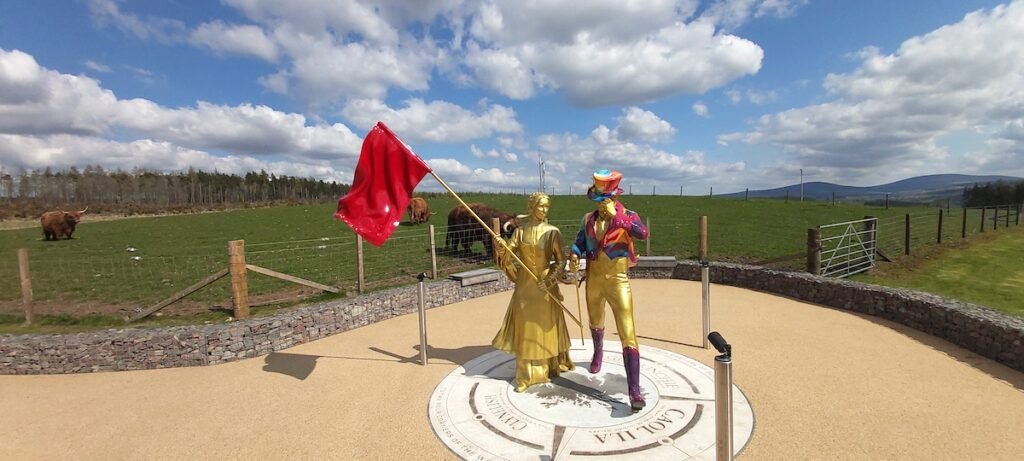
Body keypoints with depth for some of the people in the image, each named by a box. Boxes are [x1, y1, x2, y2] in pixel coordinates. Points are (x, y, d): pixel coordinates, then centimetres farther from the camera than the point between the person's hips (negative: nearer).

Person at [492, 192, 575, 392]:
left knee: (545, 327, 6)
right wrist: (501, 250, -24)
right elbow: (507, 255, -2)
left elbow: (561, 261, -6)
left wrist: (550, 280, -19)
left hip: (546, 284, -2)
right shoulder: (520, 231, 2)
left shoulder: (553, 232, -5)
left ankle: (550, 367, 25)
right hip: (525, 284, 2)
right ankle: (526, 375, 14)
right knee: (525, 328, 5)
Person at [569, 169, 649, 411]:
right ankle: (598, 353, 57)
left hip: (618, 282, -4)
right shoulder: (588, 219, 2)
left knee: (628, 334, -11)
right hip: (593, 281, 4)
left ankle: (634, 390, -10)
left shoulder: (627, 216, -8)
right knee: (596, 323, 26)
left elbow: (643, 233, -28)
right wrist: (574, 256, -15)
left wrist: (616, 215, -30)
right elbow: (579, 242, 7)